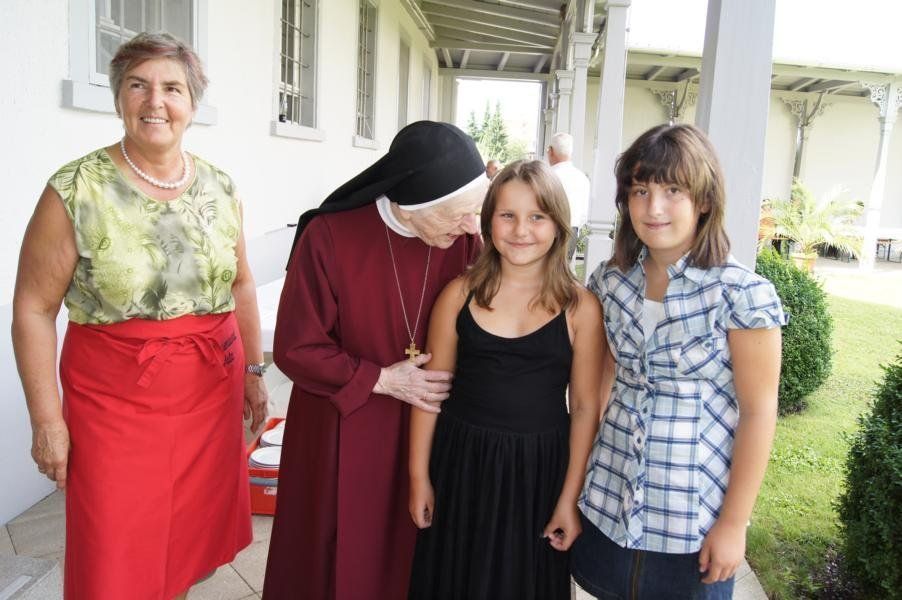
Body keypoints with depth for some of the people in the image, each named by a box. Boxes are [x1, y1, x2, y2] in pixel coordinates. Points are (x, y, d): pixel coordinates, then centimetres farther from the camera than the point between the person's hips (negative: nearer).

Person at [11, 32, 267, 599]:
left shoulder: (221, 187, 2)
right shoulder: (77, 190, -11)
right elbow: (34, 308, -7)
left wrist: (254, 370, 12)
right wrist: (47, 419, -8)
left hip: (212, 392, 4)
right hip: (114, 402, -3)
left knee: (193, 535, 17)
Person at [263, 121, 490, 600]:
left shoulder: (465, 241, -11)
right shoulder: (330, 237, -20)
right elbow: (295, 349, -13)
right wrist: (381, 380, -15)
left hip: (425, 429, 2)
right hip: (342, 431, -2)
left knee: (406, 552, 17)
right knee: (338, 558, 16)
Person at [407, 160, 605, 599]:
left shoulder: (580, 308, -7)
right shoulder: (459, 295, -4)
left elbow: (585, 407, -3)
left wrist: (570, 499, -3)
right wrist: (419, 476, 2)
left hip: (539, 471, -1)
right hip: (461, 464, 1)